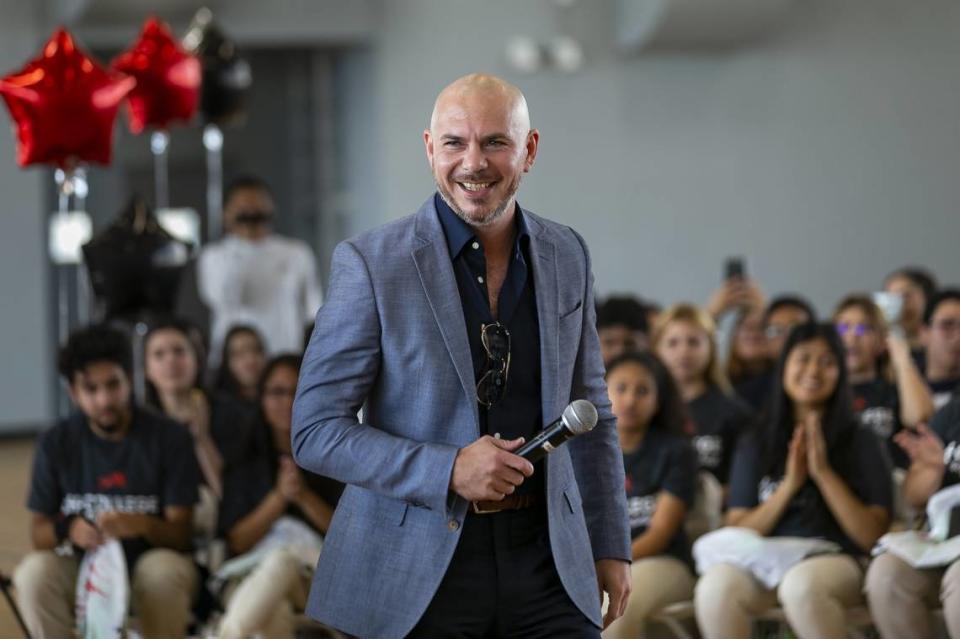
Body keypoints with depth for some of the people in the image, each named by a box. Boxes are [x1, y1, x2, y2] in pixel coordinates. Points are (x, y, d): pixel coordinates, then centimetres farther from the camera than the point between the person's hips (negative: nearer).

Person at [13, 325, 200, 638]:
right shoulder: (55, 444, -2)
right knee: (34, 572, -29)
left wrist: (143, 525, -33)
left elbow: (180, 534, -10)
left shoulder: (170, 437, -8)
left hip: (148, 561, -1)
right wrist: (67, 530, -25)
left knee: (164, 569, -36)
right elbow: (38, 533, -1)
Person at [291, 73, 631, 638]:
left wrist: (611, 546, 14)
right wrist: (448, 470, -19)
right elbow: (315, 431, -8)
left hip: (545, 566, 4)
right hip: (416, 579, -3)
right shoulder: (371, 264, -8)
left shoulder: (566, 256, 6)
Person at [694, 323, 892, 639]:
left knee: (801, 583, -40)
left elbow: (872, 537, 0)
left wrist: (823, 473, -8)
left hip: (836, 562, -2)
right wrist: (789, 485, -4)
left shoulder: (862, 443, 9)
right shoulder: (756, 443, 16)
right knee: (717, 585, -34)